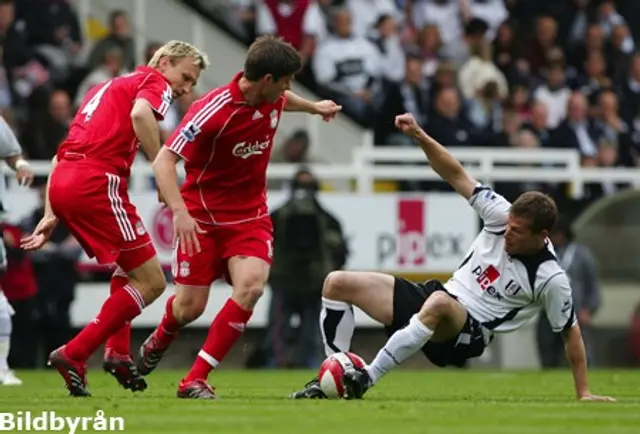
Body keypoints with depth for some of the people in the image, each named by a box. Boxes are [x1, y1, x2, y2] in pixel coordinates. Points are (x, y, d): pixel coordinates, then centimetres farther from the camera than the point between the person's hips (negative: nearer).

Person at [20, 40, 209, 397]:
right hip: (97, 182, -9)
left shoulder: (109, 87, 30)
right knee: (151, 282, -3)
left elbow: (64, 154, 28)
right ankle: (74, 355, -9)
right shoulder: (155, 82, 6)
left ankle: (117, 353, 17)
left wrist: (52, 215, 26)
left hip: (61, 181, 9)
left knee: (129, 267, 28)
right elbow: (140, 114, -20)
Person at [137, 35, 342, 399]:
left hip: (251, 215, 5)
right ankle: (161, 339, 38)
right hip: (203, 215, -5)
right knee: (190, 307, -3)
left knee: (251, 285, -22)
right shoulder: (214, 110, -25)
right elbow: (164, 160, -28)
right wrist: (180, 212, -40)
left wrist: (313, 107, 40)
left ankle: (196, 380, -16)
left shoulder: (272, 99, -4)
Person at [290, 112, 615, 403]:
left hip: (466, 336, -7)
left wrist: (583, 393, -2)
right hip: (436, 298, 7)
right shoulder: (502, 215, -3)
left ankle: (364, 379, -37)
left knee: (438, 303, -46)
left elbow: (570, 332, -4)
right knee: (337, 283, -3)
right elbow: (457, 176, -1)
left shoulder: (550, 279, -14)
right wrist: (419, 136, -14)